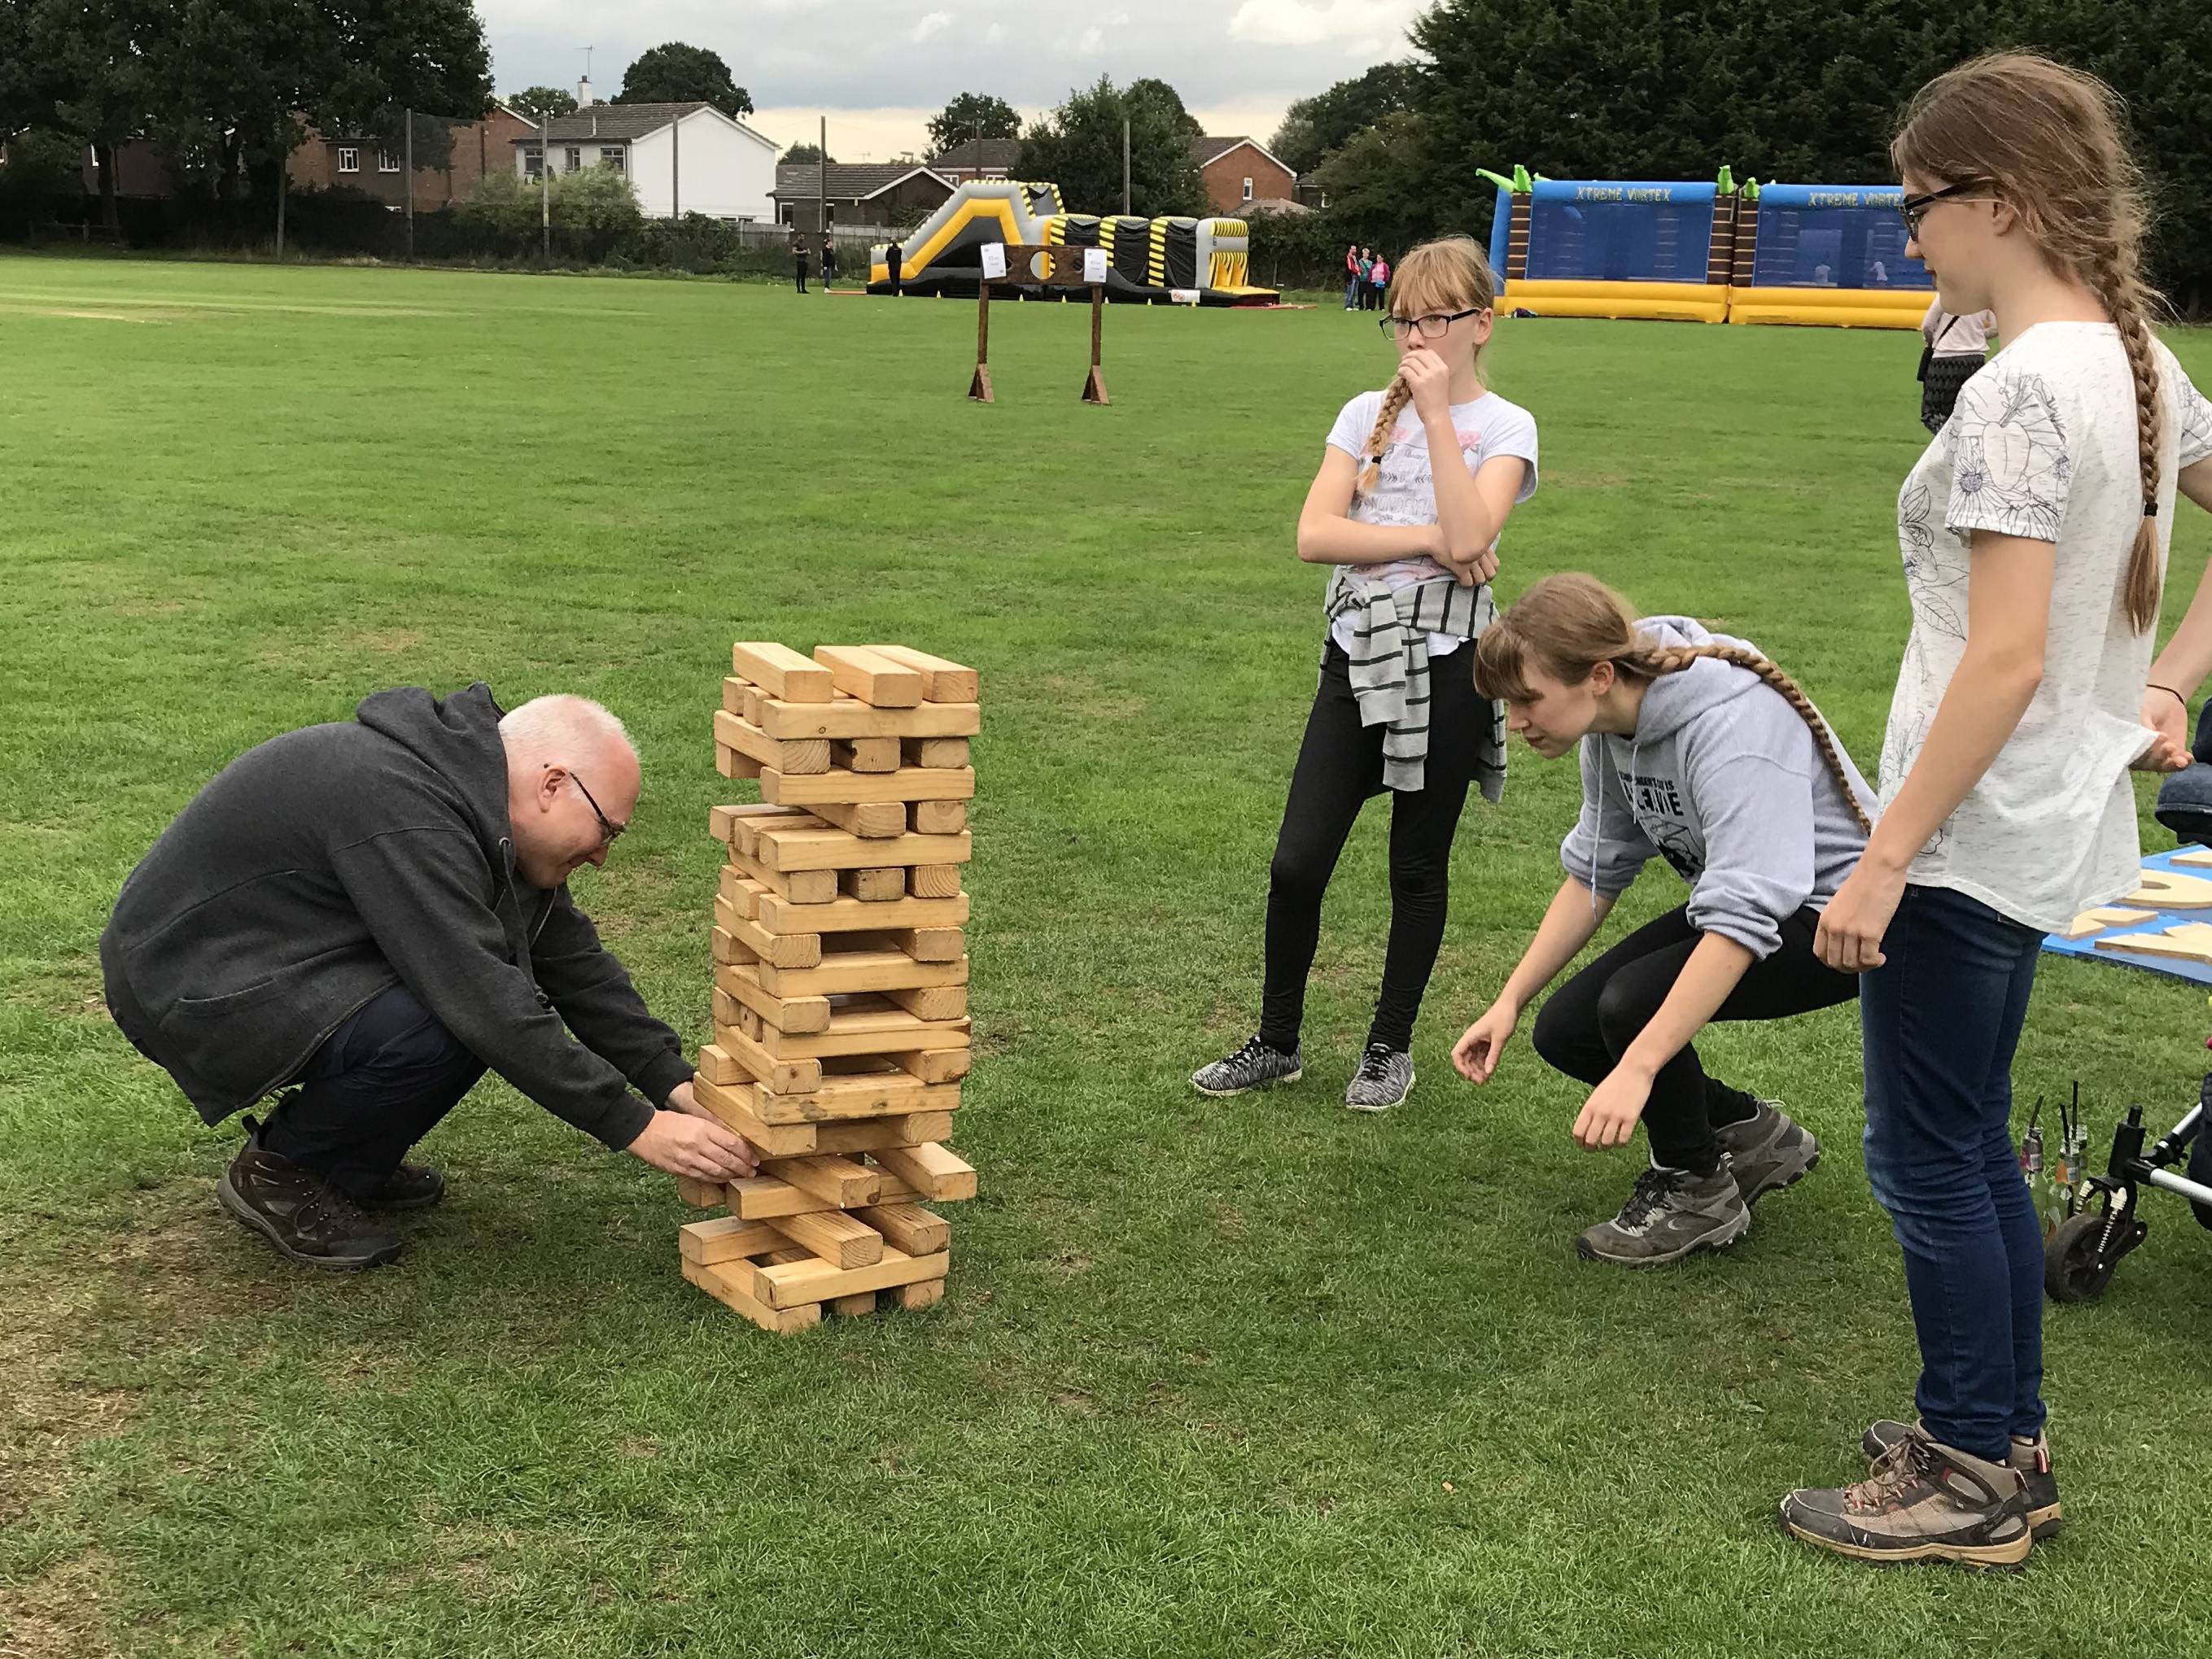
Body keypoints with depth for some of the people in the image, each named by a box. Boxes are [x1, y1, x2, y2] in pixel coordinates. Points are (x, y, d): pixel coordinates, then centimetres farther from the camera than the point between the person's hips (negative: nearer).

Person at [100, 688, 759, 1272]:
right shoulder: (404, 814, -29)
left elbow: (569, 955, 6)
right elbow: (482, 999, -32)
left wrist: (675, 1083, -2)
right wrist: (634, 1127, -28)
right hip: (188, 984, -10)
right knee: (441, 1028, -30)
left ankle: (341, 1154, 10)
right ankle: (278, 1172, -5)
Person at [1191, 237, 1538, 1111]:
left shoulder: (1504, 427, -2)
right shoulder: (1367, 413, 9)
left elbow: (1470, 536, -21)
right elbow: (1314, 534, -4)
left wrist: (1437, 414, -18)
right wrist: (1428, 539, -14)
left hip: (1445, 659, -3)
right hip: (1359, 652, 3)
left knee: (1418, 866, 8)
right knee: (1297, 862, -1)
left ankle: (1391, 1047, 23)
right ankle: (1277, 1041, 16)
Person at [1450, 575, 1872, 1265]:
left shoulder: (1731, 723, -32)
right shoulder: (1615, 721, -5)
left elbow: (1744, 922, -39)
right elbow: (1596, 870, 7)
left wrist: (1637, 1069, -43)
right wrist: (1510, 1001, 0)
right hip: (1745, 899, 9)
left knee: (1633, 1001, -28)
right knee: (1566, 1031, -2)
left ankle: (1696, 1191, -3)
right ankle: (1753, 1135, 18)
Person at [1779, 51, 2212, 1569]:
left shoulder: (2022, 390, -20)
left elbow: (2006, 660, -24)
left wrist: (1884, 860, -20)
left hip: (1972, 833, -9)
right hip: (2048, 825, 9)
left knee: (1927, 1159, 4)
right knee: (1973, 1145, 19)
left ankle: (1972, 1482, 17)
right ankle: (2007, 1444, 31)